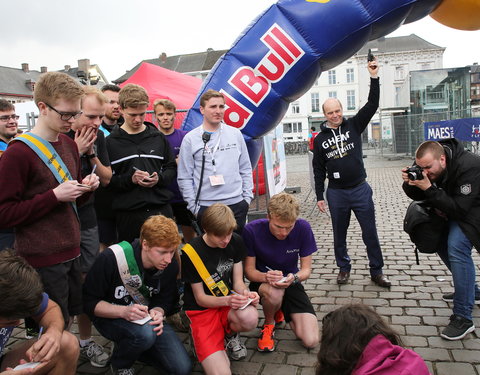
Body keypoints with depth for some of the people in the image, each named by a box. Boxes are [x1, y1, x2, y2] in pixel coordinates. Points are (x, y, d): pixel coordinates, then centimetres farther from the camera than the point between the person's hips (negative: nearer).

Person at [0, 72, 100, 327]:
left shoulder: (69, 145, 10)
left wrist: (86, 188, -1)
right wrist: (54, 195, -21)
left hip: (70, 252, 7)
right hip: (42, 260, -7)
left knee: (69, 317, 17)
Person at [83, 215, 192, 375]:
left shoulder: (170, 265, -13)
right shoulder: (112, 258, -26)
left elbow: (165, 301, 0)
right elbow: (89, 302, -19)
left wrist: (158, 312, -24)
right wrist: (123, 311, -34)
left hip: (147, 317, 4)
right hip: (111, 316, -4)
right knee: (145, 332, -36)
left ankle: (132, 348, 16)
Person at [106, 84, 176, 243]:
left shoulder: (158, 137, 9)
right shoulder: (111, 141, 0)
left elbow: (171, 168, 13)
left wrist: (159, 179, -6)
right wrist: (130, 179, -16)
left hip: (161, 210, 2)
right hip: (128, 214, -2)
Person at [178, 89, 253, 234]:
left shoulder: (235, 134, 6)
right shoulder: (190, 139, -3)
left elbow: (246, 169, 11)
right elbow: (184, 177, -2)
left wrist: (248, 197, 4)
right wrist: (193, 206, -6)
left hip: (236, 204, 3)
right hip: (205, 206, -2)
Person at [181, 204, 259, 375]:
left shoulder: (235, 241, -4)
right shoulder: (191, 252, -17)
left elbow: (238, 282, 1)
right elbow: (200, 298, -11)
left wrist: (246, 293, -22)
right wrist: (227, 300, -29)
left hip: (231, 303, 4)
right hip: (202, 310, -4)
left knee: (250, 318, -34)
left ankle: (230, 334, 3)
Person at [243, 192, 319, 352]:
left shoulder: (303, 228, -16)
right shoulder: (251, 230, -21)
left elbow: (307, 269, -9)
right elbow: (249, 270, -13)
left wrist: (294, 278, -32)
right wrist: (266, 277, -35)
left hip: (291, 283, 2)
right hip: (262, 283, -2)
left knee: (311, 341, -12)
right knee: (274, 292, -40)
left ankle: (281, 311, 20)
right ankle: (269, 324, -2)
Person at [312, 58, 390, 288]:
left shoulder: (354, 125, 3)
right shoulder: (320, 138, 2)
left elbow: (372, 105, -8)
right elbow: (318, 169, 4)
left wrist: (374, 77, -17)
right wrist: (319, 196, 2)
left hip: (360, 189, 0)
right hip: (336, 193, 0)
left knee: (370, 233, 5)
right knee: (339, 235, 11)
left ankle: (376, 271, 17)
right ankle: (344, 268, 29)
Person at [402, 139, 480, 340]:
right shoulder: (425, 165, -13)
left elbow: (459, 208, -35)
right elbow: (418, 196, -3)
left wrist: (429, 189, -41)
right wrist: (409, 184, -26)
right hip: (448, 209, 9)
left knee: (457, 247, -25)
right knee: (440, 242, 13)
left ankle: (463, 318, -19)